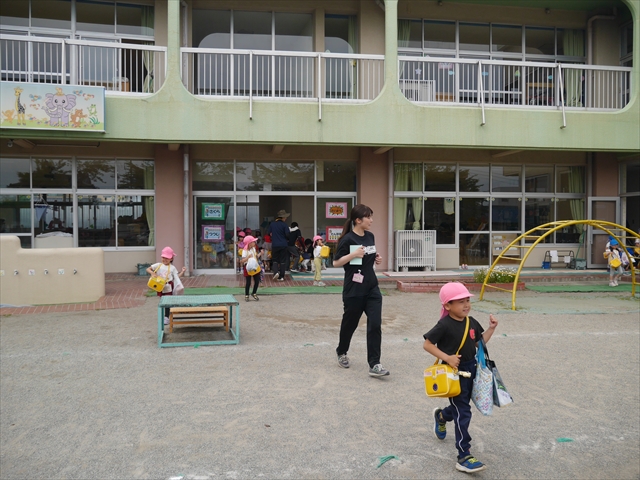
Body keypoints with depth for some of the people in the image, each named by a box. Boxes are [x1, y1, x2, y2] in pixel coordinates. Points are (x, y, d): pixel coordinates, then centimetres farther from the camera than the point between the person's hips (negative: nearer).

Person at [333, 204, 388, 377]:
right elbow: (336, 262, -12)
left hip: (372, 288, 6)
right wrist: (353, 254, -25)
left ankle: (374, 364, -2)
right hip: (354, 290, -5)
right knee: (350, 323, 12)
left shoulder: (370, 236, 7)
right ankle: (341, 353, 38)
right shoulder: (348, 239, -13)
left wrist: (377, 259, 3)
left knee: (375, 324, -5)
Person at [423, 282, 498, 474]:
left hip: (470, 369, 7)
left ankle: (441, 416, 55)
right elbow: (427, 344, -17)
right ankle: (464, 457, 0)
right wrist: (447, 358, -24)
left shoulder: (471, 322, 1)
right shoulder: (444, 325, -20)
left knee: (461, 406, 23)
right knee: (463, 413, -7)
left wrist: (491, 328, 0)